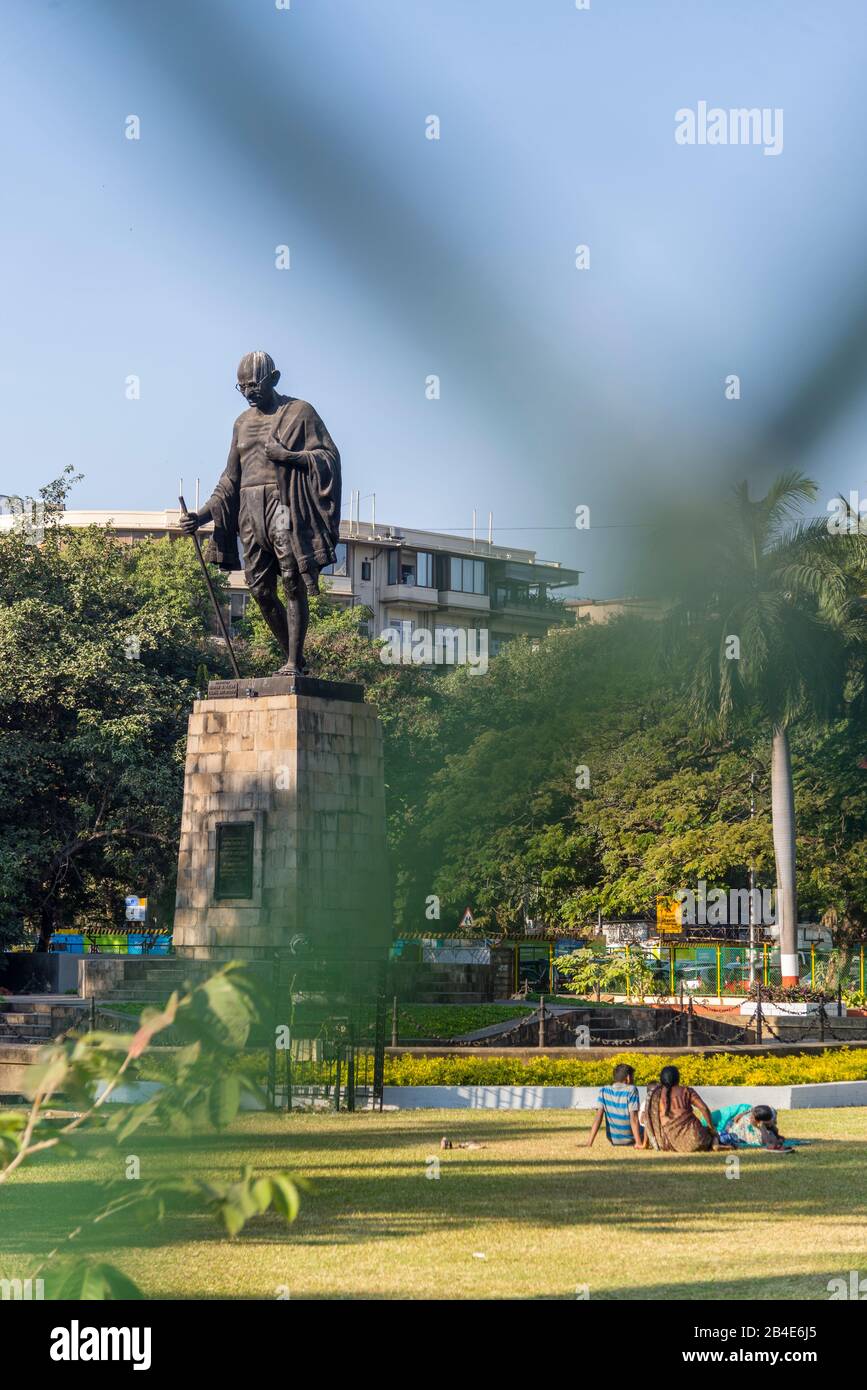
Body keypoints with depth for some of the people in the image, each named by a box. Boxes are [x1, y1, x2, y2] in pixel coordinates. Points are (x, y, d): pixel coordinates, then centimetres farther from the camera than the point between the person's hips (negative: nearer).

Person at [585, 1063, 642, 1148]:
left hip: (613, 1140, 4)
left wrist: (589, 1143, -15)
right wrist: (638, 1143, -23)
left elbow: (598, 1117, -11)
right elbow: (633, 1118, -22)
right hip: (630, 1140, -4)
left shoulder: (604, 1091, -5)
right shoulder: (631, 1090, -15)